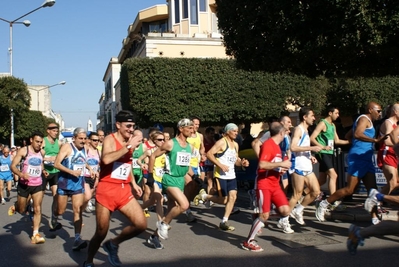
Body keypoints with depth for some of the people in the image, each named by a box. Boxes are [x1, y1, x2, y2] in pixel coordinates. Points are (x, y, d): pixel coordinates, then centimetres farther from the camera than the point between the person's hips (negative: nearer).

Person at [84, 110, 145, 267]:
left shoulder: (130, 142, 9)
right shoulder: (110, 139, -11)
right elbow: (106, 159, -33)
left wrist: (133, 183, 20)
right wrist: (129, 146, -28)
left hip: (124, 191, 6)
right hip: (106, 191, -6)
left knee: (141, 225, -7)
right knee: (101, 233, 3)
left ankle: (113, 244, 18)